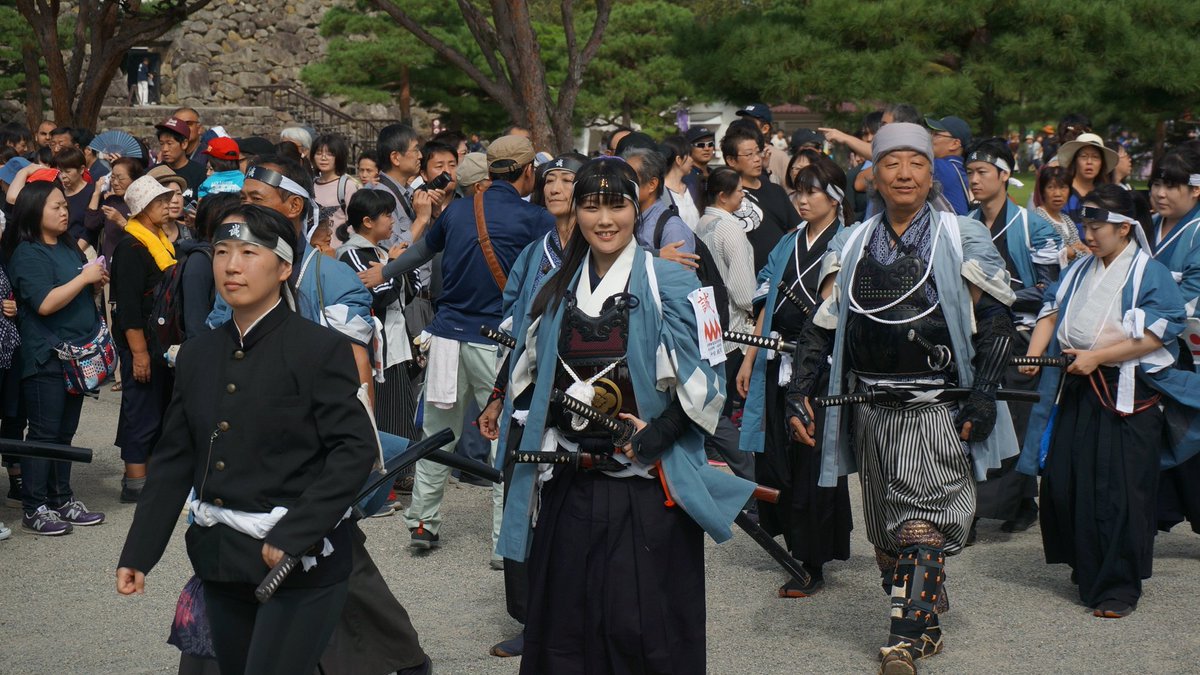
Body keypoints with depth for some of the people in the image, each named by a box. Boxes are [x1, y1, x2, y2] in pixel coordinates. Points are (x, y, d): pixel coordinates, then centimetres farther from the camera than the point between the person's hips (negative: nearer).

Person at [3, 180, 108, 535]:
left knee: (65, 433, 13)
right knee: (43, 434, -5)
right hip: (46, 359, -8)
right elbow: (45, 303, -21)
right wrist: (83, 278, -16)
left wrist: (97, 281, 5)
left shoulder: (68, 248, 13)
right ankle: (33, 510, 0)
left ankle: (61, 501, 20)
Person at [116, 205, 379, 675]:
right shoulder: (197, 355, 10)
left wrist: (294, 535, -21)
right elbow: (174, 461, 13)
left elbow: (356, 450, -14)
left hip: (299, 560, -6)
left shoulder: (320, 349, -9)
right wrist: (138, 552, 8)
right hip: (222, 560, 6)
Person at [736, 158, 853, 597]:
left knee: (813, 461, -3)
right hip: (780, 362, 6)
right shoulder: (788, 244, 16)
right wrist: (749, 359, 13)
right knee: (777, 457, 6)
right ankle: (795, 545, 22)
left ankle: (813, 565, 2)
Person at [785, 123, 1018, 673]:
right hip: (869, 409, 4)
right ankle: (926, 624, 27)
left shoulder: (963, 240, 1)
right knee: (884, 531, 10)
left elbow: (996, 321, 0)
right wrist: (799, 394, 0)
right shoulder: (851, 246, 10)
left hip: (936, 407, -4)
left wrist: (982, 399, -8)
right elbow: (821, 325, 10)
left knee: (922, 522, -14)